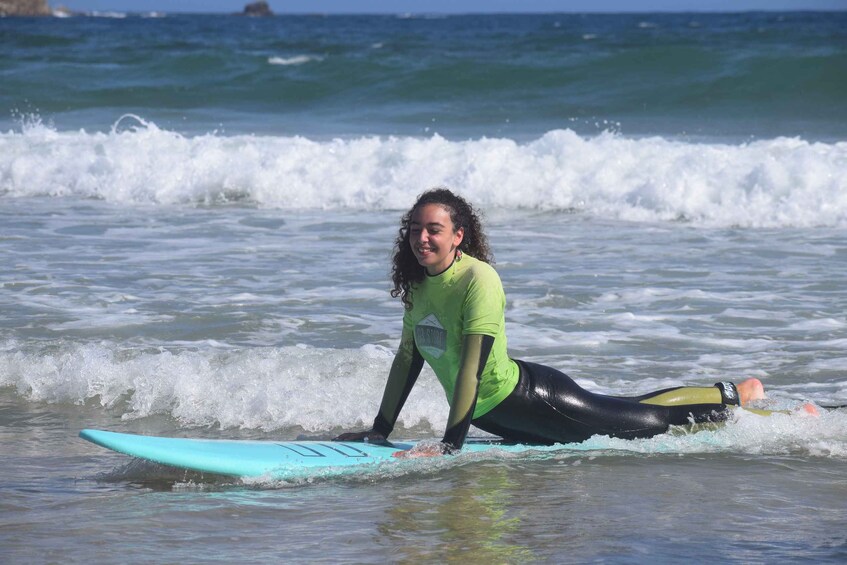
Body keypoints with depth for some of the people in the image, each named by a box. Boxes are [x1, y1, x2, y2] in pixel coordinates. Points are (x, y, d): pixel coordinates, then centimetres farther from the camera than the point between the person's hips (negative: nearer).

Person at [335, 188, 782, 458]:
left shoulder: (478, 279, -25)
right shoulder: (418, 283, -1)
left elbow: (473, 364, -30)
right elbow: (408, 357, 8)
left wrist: (450, 445, -32)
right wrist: (379, 430, 7)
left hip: (530, 398, -8)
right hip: (491, 415, 8)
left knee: (652, 420, 7)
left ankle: (734, 396, 28)